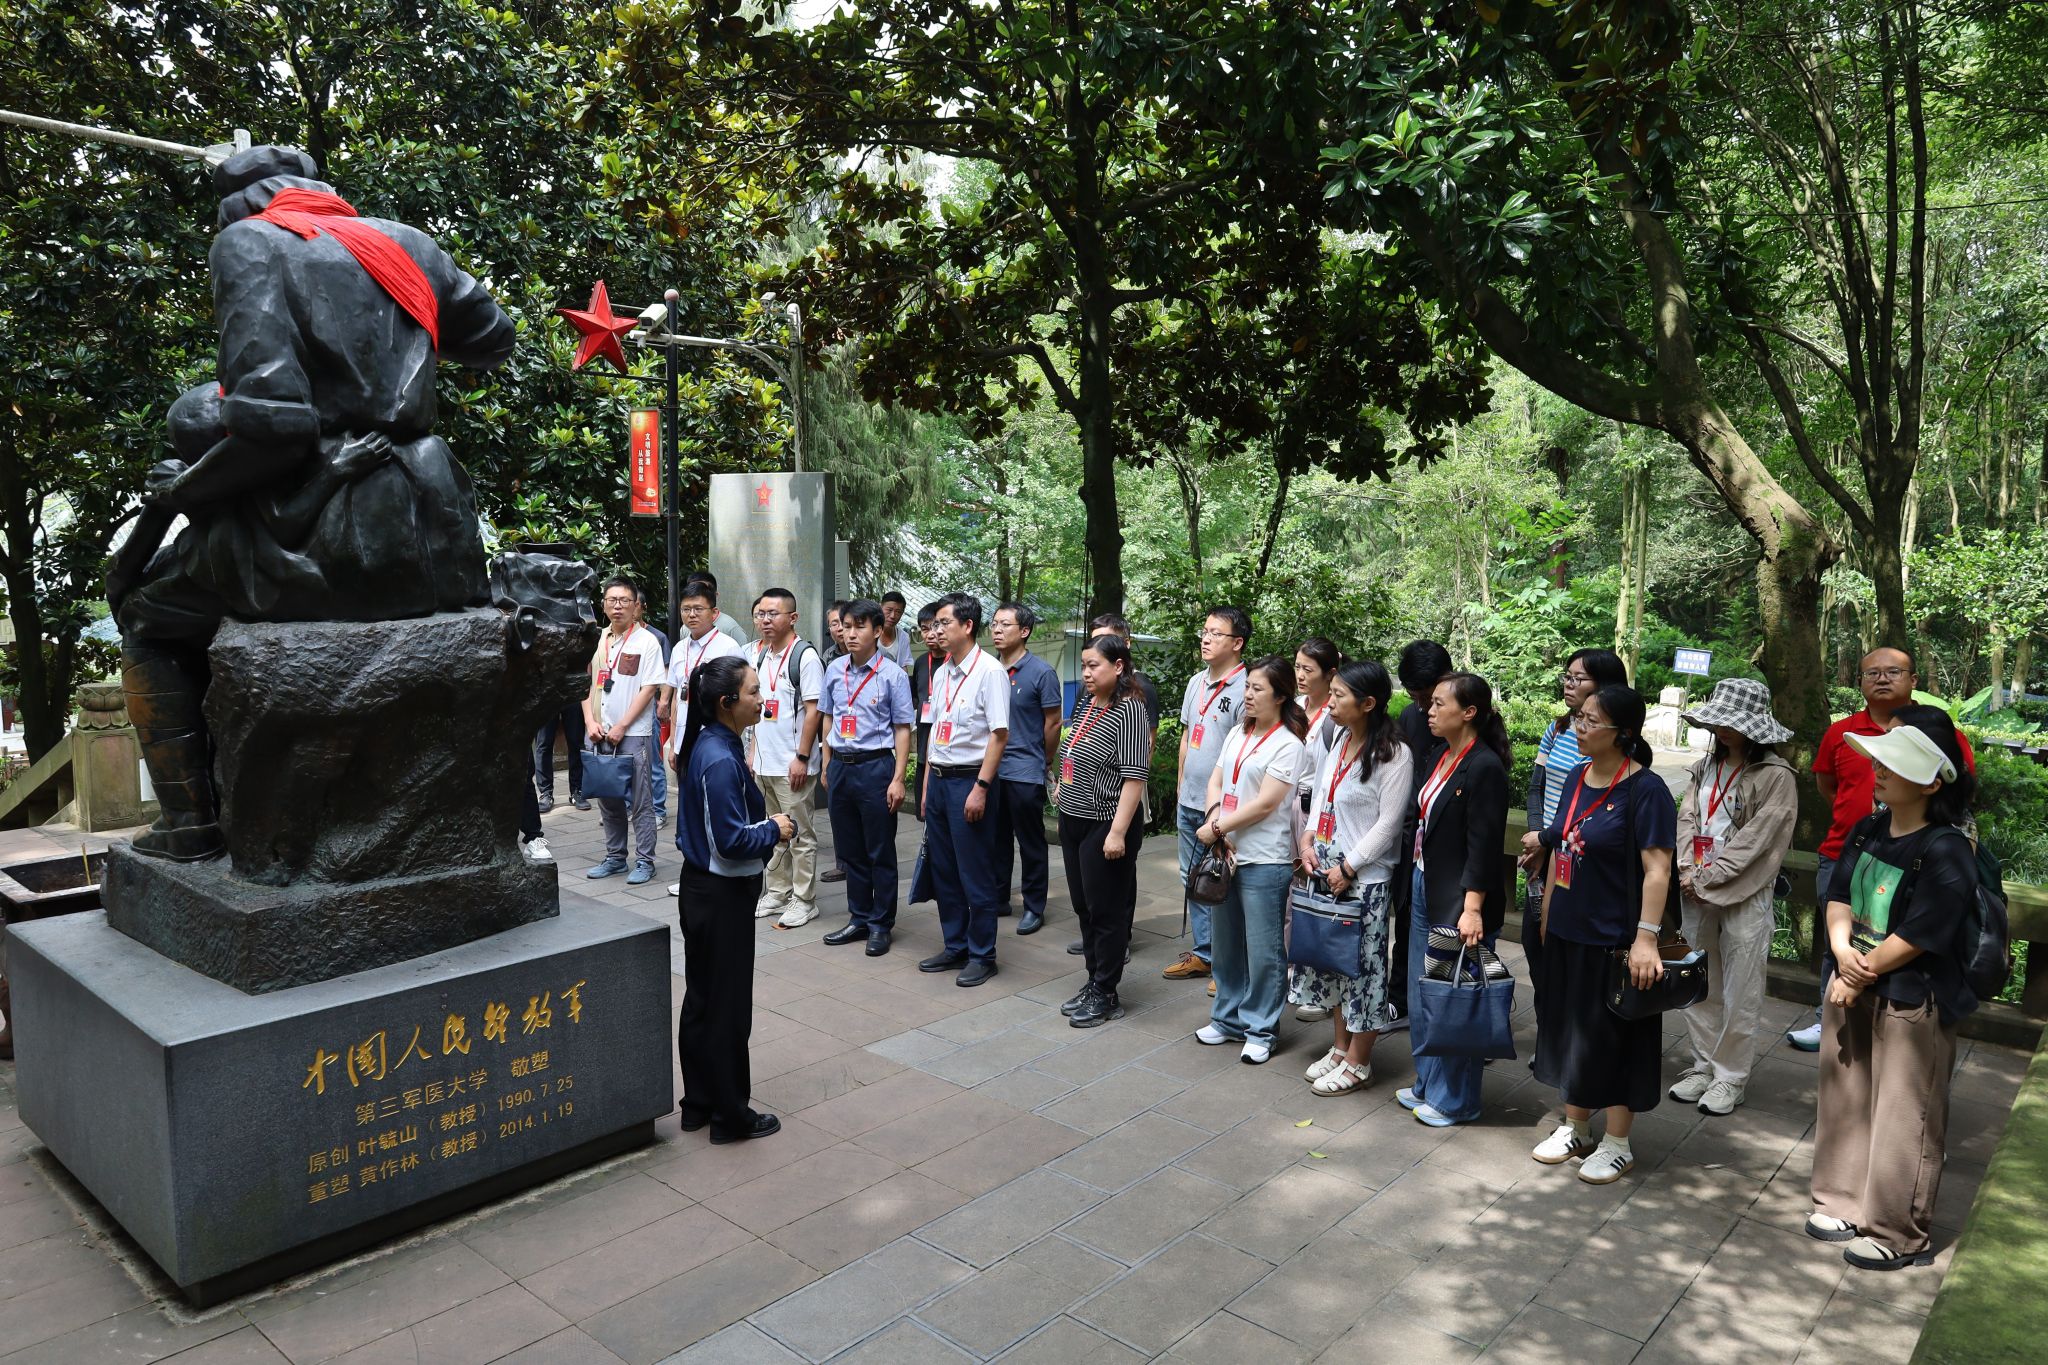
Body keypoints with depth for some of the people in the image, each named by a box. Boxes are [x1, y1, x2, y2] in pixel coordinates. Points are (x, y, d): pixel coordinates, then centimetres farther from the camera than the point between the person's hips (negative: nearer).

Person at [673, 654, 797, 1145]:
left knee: (701, 1000, 18)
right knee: (727, 1007, 4)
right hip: (721, 897, -10)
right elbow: (732, 841, -25)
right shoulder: (720, 760, -24)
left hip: (704, 889, 10)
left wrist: (767, 826, 2)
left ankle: (699, 1104, 31)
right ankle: (731, 1116, 17)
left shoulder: (710, 746, 5)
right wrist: (775, 831, -10)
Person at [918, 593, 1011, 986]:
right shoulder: (941, 674, 12)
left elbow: (999, 734, -15)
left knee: (975, 873, 1)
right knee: (942, 869, 15)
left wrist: (980, 788, -19)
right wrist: (927, 786, 16)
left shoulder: (989, 671, -12)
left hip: (969, 780, -8)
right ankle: (955, 947, 29)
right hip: (938, 779, 8)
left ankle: (981, 955, 15)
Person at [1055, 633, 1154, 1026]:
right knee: (1084, 907, 16)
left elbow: (1135, 776, -21)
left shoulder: (1129, 710, -16)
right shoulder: (1087, 704, 8)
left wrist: (1118, 832, -23)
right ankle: (1094, 982, 30)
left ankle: (1106, 996, 15)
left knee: (1107, 912, 3)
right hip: (1073, 820, 8)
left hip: (1106, 826, -8)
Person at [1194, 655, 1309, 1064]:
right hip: (1226, 853, 7)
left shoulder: (1287, 746, -10)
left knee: (1262, 949, 2)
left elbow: (1264, 804, -16)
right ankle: (1228, 1018, 31)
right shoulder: (1237, 734, 11)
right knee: (1226, 942, 16)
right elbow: (1215, 782, 9)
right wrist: (1215, 816, -11)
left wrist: (1216, 829, -13)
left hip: (1265, 861, -7)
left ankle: (1260, 1030, 16)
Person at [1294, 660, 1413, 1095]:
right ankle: (1340, 1046, 33)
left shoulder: (1393, 755, -16)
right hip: (1325, 868, 8)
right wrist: (1308, 839, 0)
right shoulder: (1337, 740, 6)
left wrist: (1348, 868, -15)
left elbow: (1388, 823, -16)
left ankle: (1358, 1063, 19)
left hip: (1364, 875, -7)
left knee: (1361, 965, 3)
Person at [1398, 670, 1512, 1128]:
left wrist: (1472, 908, -22)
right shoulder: (1435, 755, 7)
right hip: (1423, 888, 9)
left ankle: (1455, 1099, 20)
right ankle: (1428, 1083, 33)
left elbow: (1483, 847, -20)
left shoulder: (1485, 768, -18)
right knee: (1421, 994, 17)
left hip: (1458, 899, -9)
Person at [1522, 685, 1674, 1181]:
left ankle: (1617, 1143, 24)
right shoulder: (1577, 776, 6)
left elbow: (1657, 869, -20)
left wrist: (1646, 938, -25)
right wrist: (1547, 914, 15)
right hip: (1567, 934, 7)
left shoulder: (1645, 789, -16)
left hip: (1614, 938, -7)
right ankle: (1575, 1128, 34)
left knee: (1614, 1038, 6)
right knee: (1568, 1029, 17)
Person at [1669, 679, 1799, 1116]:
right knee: (1699, 985, 13)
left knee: (1740, 993, 2)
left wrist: (1706, 878, -12)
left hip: (1745, 896, -6)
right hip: (1697, 895, 6)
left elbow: (1755, 840, -14)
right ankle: (1703, 1067, 25)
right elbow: (1687, 819, 7)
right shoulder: (1706, 767, 9)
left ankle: (1730, 1077, 14)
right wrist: (1687, 872, -6)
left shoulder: (1776, 776, -10)